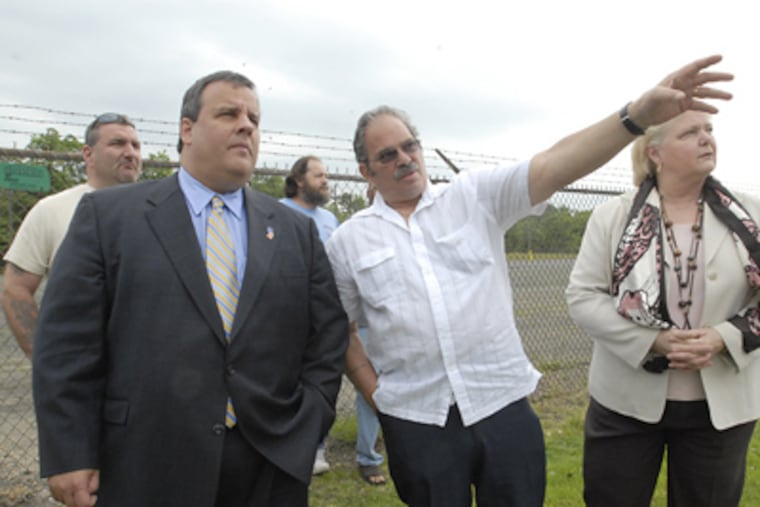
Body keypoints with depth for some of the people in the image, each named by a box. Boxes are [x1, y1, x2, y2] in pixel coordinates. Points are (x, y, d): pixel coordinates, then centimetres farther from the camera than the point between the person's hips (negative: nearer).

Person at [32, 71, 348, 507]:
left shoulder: (298, 231, 7)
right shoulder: (107, 214, 0)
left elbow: (328, 334, 7)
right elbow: (67, 338, -3)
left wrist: (308, 428, -2)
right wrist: (69, 456, -6)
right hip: (148, 471, -2)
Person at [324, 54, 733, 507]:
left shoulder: (476, 196, 1)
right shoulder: (348, 241, 3)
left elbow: (552, 168, -13)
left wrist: (638, 115, -25)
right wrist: (374, 393, 1)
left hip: (503, 404, 0)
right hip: (415, 420, 0)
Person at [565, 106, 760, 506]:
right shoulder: (612, 215, -4)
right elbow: (582, 296, -8)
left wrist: (723, 338, -17)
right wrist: (653, 342, -19)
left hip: (720, 404, 2)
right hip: (626, 400, -1)